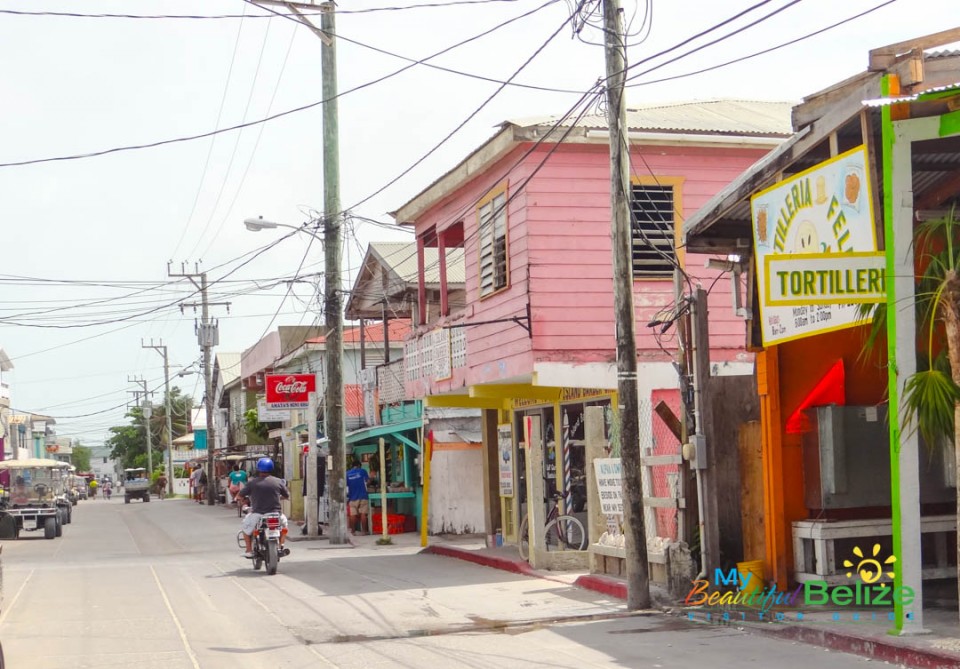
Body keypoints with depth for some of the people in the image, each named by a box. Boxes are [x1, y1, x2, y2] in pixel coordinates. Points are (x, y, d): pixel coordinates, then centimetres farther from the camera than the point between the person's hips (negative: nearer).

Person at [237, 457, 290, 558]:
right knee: (283, 521, 34)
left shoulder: (252, 483, -3)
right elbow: (287, 496, 14)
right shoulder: (278, 482, 2)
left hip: (258, 514, -2)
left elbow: (240, 495, 1)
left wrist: (243, 499, 25)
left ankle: (249, 551, 21)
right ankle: (281, 546, 28)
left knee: (245, 525, 27)